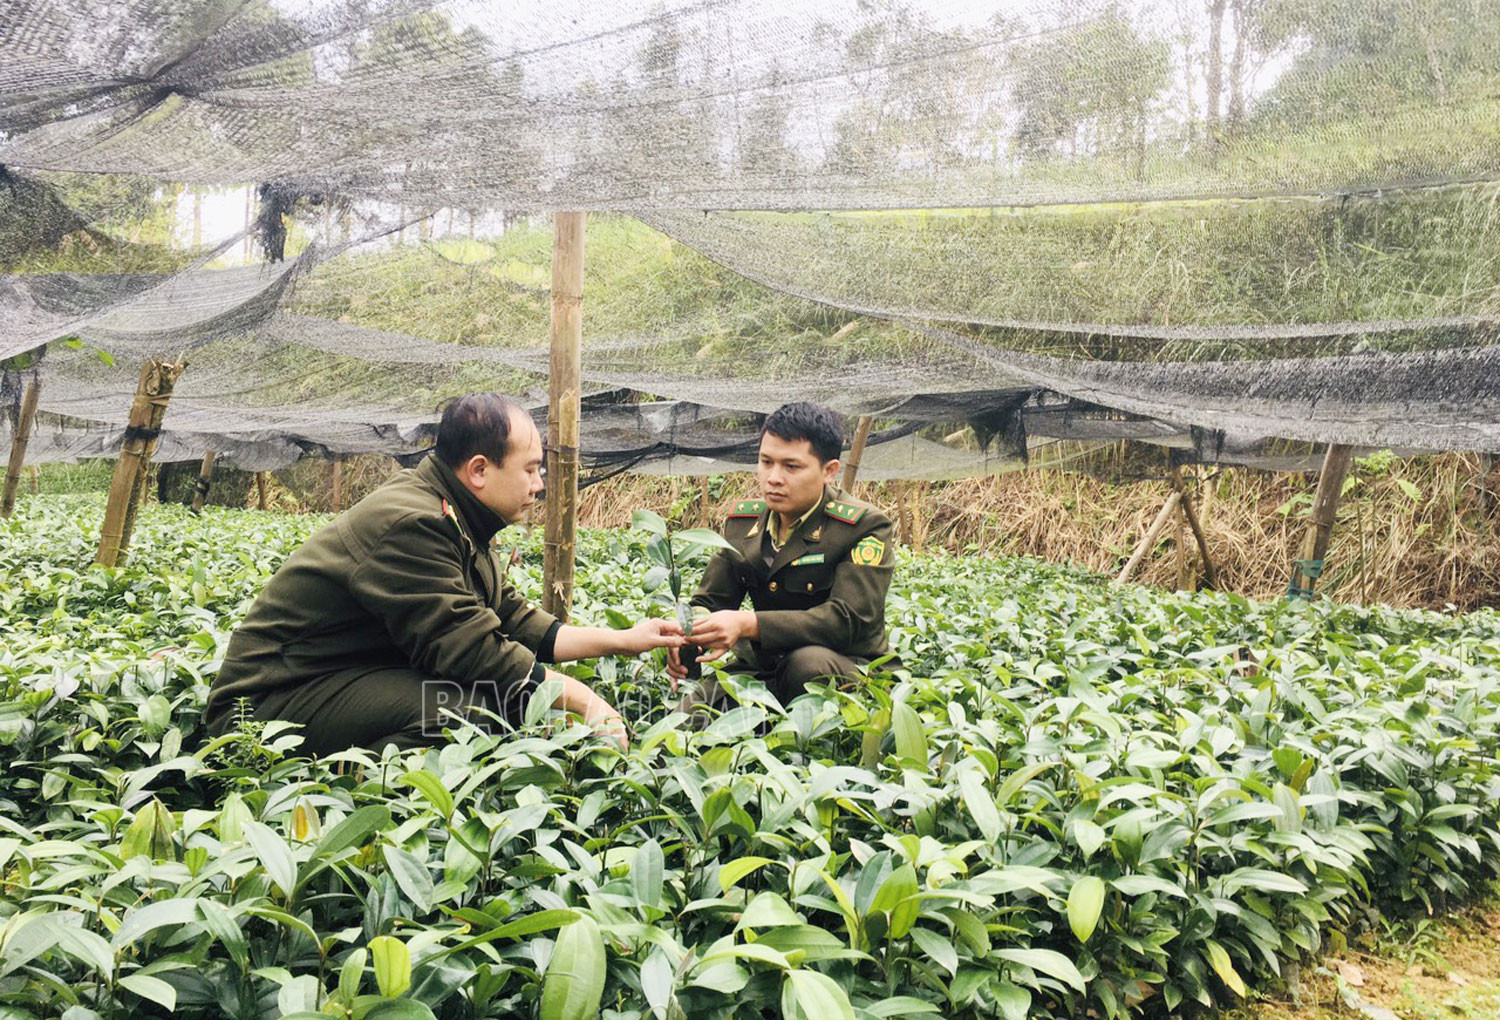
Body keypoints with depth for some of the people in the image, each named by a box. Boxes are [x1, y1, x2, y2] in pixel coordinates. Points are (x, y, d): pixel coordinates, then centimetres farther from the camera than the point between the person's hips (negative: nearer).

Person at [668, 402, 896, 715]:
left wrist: (748, 625, -36)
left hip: (846, 670, -3)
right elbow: (710, 601, 8)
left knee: (809, 661, -37)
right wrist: (687, 633, -19)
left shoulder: (865, 527, -12)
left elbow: (847, 619, -24)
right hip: (759, 669, 4)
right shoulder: (742, 520, 7)